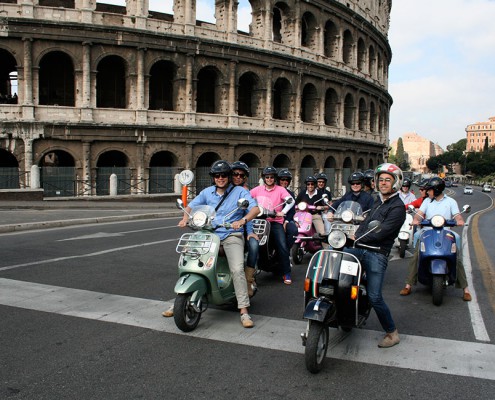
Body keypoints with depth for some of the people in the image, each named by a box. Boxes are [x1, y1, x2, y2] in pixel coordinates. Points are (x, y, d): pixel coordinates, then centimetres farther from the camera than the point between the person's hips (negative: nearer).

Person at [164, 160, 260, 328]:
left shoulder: (240, 191, 2)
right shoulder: (207, 192, 15)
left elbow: (255, 208, -9)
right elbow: (191, 206, 17)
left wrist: (242, 220, -28)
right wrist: (185, 218, -5)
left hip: (232, 235, -4)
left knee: (237, 270, -23)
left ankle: (244, 311, -18)